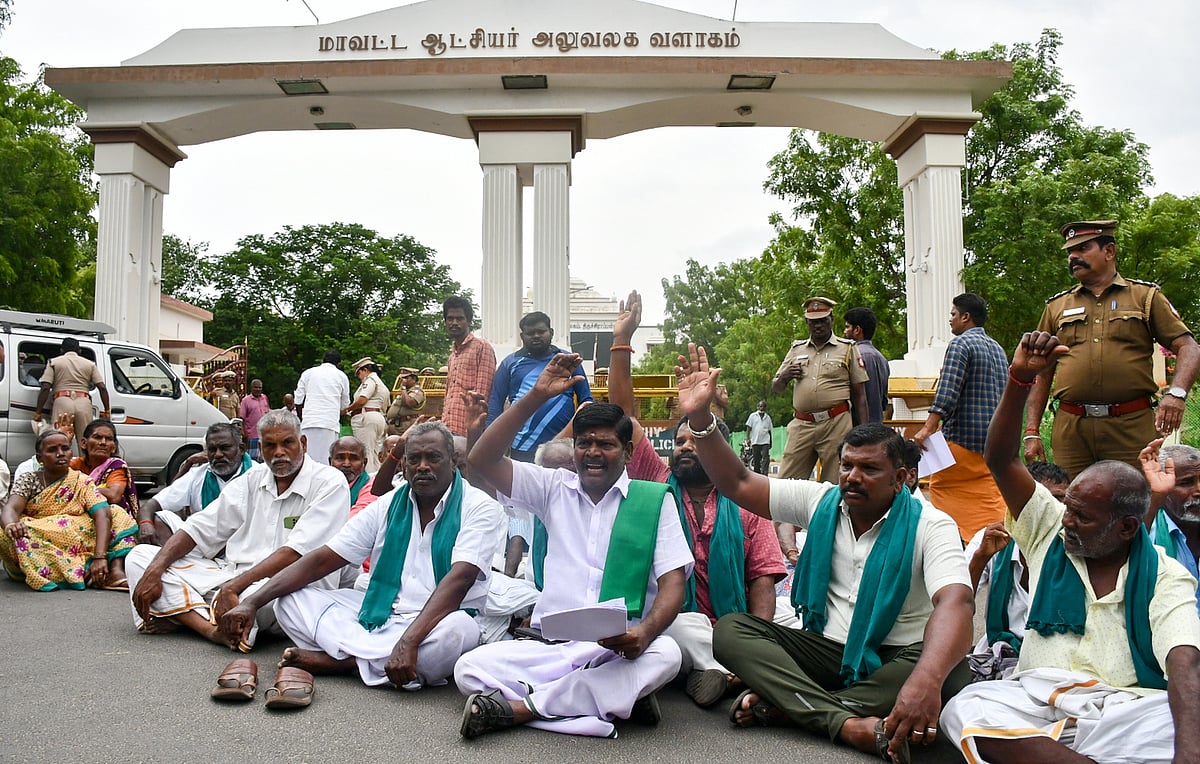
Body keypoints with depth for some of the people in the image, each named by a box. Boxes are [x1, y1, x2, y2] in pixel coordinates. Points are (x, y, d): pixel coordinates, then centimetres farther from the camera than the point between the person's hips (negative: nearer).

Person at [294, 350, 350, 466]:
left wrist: (302, 419, 23)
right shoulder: (341, 376, 12)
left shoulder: (307, 373, 15)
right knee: (326, 460, -4)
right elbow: (345, 405, 18)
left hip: (309, 421, 1)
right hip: (331, 422, -1)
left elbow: (298, 401, 12)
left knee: (307, 458, 0)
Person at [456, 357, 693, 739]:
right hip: (549, 644, 1)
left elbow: (673, 583, -1)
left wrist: (644, 631, -24)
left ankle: (519, 707, -25)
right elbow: (481, 460, 5)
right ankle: (619, 699, -24)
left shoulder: (654, 500, 7)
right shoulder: (555, 488, 14)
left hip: (619, 650, -1)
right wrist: (536, 396, -3)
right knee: (469, 668, -22)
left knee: (664, 654, -35)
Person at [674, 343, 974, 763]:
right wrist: (700, 418, -15)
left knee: (951, 673, -36)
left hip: (897, 659, -3)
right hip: (825, 648, 3)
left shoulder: (929, 526, -11)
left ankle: (781, 704, -30)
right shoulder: (820, 501, 1)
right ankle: (849, 723, -36)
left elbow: (956, 603, -29)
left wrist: (926, 680, -50)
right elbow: (737, 484, 0)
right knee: (730, 630, -19)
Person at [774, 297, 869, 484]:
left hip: (836, 425, -3)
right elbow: (775, 389, 22)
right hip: (802, 425, 3)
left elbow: (859, 395, 7)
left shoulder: (847, 349, 10)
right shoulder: (796, 349, 18)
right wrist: (784, 377, -2)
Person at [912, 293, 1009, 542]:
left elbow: (947, 393, -21)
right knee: (992, 498, 7)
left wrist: (928, 428, -26)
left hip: (962, 437, -8)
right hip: (994, 441, 8)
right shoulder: (998, 349, 18)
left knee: (941, 487, 5)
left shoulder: (961, 344, -8)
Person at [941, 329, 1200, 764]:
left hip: (1131, 707, -2)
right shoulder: (1050, 529, 13)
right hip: (1039, 699, 2)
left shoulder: (1165, 578, 5)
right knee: (963, 710, -32)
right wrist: (1020, 379, -8)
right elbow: (1000, 460, 4)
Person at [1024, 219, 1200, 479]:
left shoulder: (1145, 296, 11)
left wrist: (1176, 393, -15)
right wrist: (1031, 432, 7)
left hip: (1132, 428, -1)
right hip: (1070, 429, 2)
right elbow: (1041, 374, 15)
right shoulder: (1056, 306, 15)